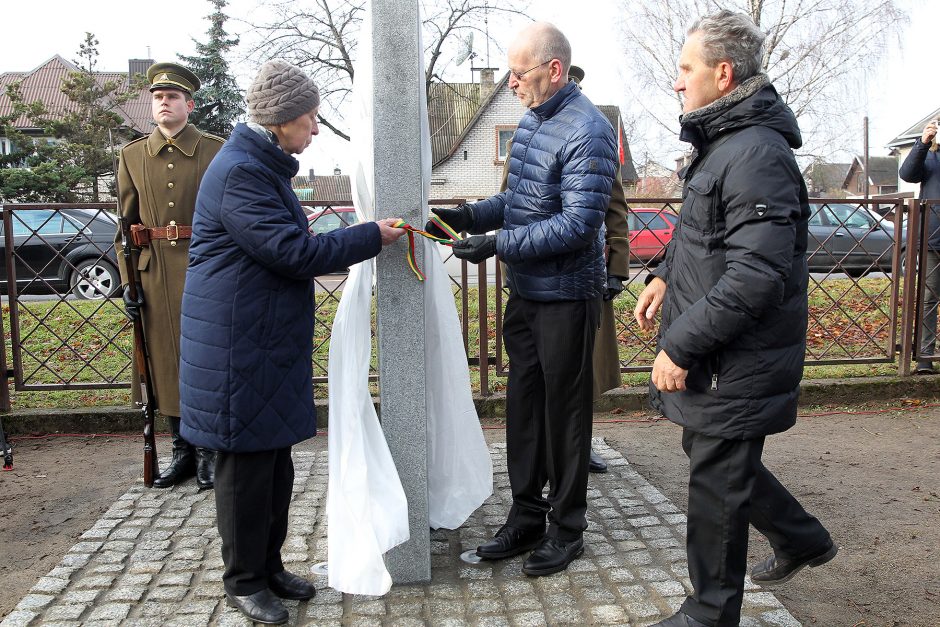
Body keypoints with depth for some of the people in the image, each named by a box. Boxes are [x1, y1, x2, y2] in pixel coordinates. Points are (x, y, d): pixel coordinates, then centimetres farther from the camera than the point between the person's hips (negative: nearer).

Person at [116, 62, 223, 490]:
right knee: (167, 363, 7)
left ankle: (208, 451, 15)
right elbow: (126, 225, 10)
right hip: (155, 274, 3)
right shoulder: (132, 156, 10)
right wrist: (128, 281, 3)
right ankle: (182, 451, 21)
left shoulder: (216, 151, 2)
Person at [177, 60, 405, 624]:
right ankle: (244, 580, 18)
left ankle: (269, 565, 29)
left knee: (275, 459, 15)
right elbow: (294, 251, -22)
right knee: (247, 461, 2)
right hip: (240, 349, -10)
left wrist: (351, 244, 15)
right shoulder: (240, 173, -17)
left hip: (273, 341, 10)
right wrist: (371, 236, -14)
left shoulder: (266, 168, 16)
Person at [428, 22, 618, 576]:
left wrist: (497, 245, -24)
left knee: (564, 411, 5)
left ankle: (567, 529, 22)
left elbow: (578, 225, -22)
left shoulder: (587, 131, -16)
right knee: (523, 405, 14)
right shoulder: (530, 121, 11)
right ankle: (527, 517, 29)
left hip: (567, 296, -8)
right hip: (524, 292, 8)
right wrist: (467, 216, 2)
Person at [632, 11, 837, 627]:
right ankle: (804, 539, 46)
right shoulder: (723, 143, 11)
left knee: (716, 487, 5)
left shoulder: (756, 156, -22)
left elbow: (755, 279, -29)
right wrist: (666, 275, 9)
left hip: (737, 367, -10)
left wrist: (679, 345, -24)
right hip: (719, 360, 10)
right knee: (712, 456, 25)